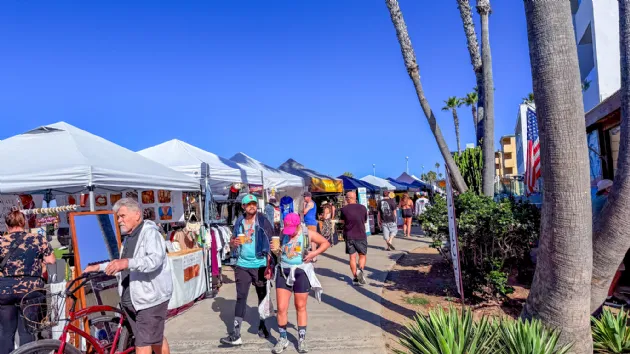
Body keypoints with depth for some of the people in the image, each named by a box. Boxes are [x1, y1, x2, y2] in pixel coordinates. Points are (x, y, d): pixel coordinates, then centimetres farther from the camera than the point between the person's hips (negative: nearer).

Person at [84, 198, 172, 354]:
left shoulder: (150, 233, -14)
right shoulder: (128, 237, 17)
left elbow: (155, 259, -31)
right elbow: (121, 266, 30)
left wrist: (127, 262, -43)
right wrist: (99, 267, 23)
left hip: (150, 299, -9)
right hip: (130, 300, 9)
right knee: (156, 339, 19)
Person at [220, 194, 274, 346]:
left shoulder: (263, 222, -6)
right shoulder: (239, 222, 6)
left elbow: (271, 243, -7)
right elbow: (232, 241, 16)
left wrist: (269, 265, -11)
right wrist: (234, 243, -9)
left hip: (260, 265, -2)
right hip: (242, 265, 2)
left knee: (263, 297, 12)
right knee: (241, 298, -2)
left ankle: (262, 326, 31)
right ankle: (235, 334, -3)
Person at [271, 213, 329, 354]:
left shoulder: (308, 234, -7)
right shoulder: (282, 234, 1)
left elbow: (326, 243, 2)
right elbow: (277, 252, 15)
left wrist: (314, 253, -13)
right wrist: (275, 250, -8)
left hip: (301, 272, -2)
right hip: (283, 272, 2)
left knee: (300, 307, 10)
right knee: (281, 308, 0)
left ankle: (302, 339, 24)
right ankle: (283, 339, 18)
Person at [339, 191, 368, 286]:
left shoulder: (344, 209, -6)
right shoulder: (363, 208, -2)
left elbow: (342, 221, 6)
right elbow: (365, 221, 8)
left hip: (349, 236, 0)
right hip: (361, 235, 0)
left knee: (352, 257, 8)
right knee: (363, 255, 12)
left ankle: (355, 278, 9)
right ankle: (360, 269, -14)